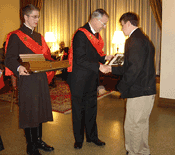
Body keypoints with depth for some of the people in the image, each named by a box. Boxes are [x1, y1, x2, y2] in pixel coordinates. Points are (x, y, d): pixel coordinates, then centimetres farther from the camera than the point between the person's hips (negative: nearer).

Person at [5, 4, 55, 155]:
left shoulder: (38, 36, 18)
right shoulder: (15, 36, -5)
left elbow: (46, 56, 19)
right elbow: (9, 59, -12)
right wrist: (19, 68, -32)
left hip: (41, 79, 7)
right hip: (27, 79, -7)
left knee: (40, 109, 13)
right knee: (29, 111, 0)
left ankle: (38, 140, 29)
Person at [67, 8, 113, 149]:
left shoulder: (96, 35, 10)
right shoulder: (81, 34, -18)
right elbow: (80, 59, -24)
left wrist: (104, 57, 2)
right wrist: (98, 66, -23)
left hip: (91, 79, 8)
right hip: (79, 80, -8)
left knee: (91, 109, 17)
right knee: (78, 110, 7)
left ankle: (92, 136, 31)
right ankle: (79, 139, 23)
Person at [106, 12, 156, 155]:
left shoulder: (134, 40, -16)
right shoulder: (144, 39, 17)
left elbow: (134, 68, -23)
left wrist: (122, 87, -13)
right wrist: (112, 69, 22)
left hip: (139, 92, -11)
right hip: (148, 90, 11)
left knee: (132, 126, 2)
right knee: (142, 123, 21)